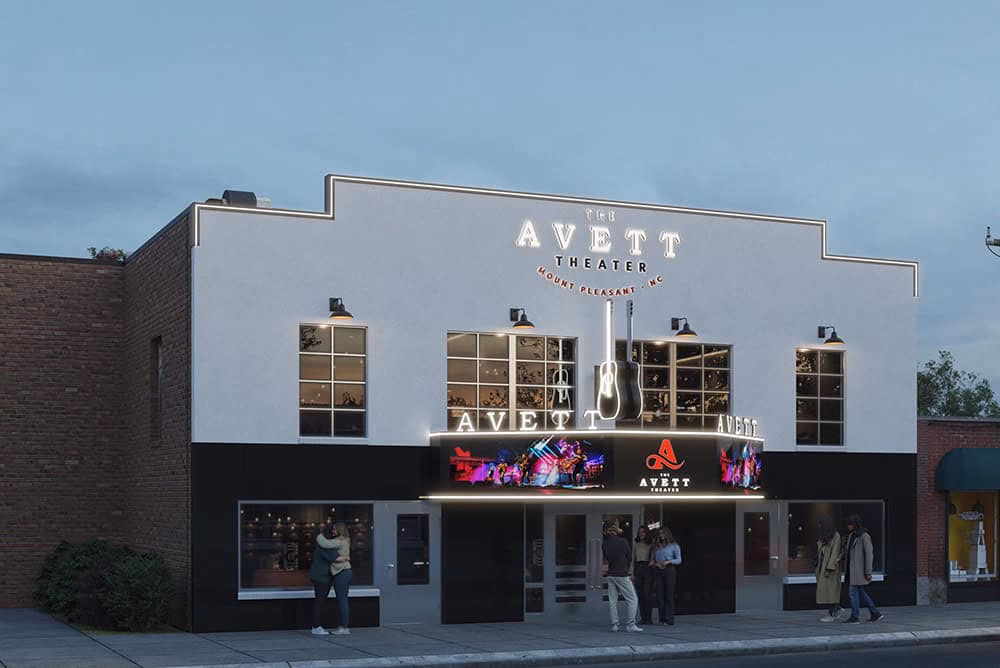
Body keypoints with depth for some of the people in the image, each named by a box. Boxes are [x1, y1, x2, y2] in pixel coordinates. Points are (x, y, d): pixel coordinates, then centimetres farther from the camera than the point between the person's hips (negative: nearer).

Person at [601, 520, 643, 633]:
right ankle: (630, 624, -3)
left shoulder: (604, 544, 2)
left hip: (610, 575, 5)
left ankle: (614, 625, 8)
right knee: (633, 600, 2)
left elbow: (606, 558, 9)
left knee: (612, 601, 10)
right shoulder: (623, 542, -12)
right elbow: (630, 557, 0)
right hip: (622, 575, -5)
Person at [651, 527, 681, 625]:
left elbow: (679, 560, 1)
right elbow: (653, 560, 19)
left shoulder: (674, 546, 5)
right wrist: (655, 563, -3)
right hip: (658, 572, 4)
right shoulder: (656, 547, 18)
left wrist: (668, 561, -13)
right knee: (660, 595, -1)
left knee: (669, 595, -7)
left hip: (669, 570, -4)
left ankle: (669, 619, -7)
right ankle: (662, 618, 1)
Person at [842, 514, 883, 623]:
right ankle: (875, 613, 19)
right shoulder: (852, 535, 12)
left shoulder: (865, 537, -13)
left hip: (859, 569, -9)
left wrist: (868, 573, -17)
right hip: (852, 568, 9)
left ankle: (854, 617, 2)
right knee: (860, 592, 12)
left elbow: (868, 555, -15)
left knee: (853, 591, -6)